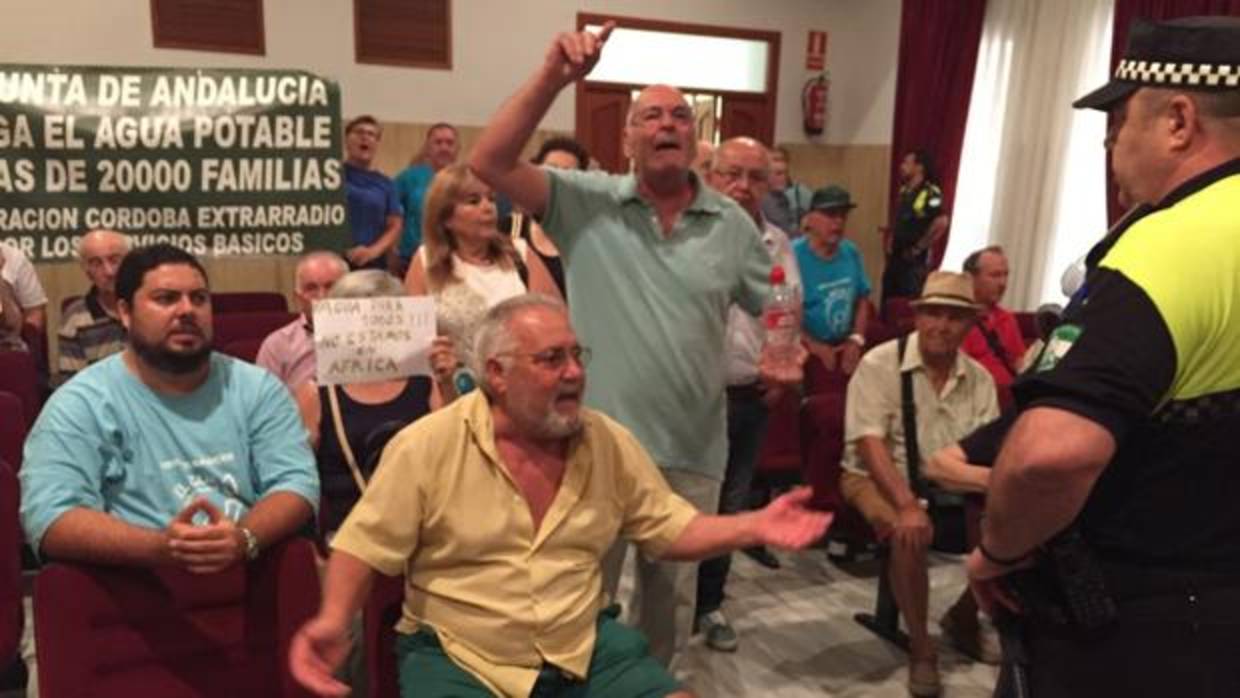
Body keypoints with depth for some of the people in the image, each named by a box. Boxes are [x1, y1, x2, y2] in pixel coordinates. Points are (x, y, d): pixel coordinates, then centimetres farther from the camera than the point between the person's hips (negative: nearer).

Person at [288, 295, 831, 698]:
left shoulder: (610, 442, 1)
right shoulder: (427, 447, -9)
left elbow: (669, 528, 7)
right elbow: (366, 543, -4)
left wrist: (753, 527, -7)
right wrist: (334, 619, -22)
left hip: (585, 648, 3)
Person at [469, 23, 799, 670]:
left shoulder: (732, 223, 4)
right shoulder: (586, 202, -4)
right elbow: (490, 163, -15)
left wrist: (787, 352, -11)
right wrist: (552, 77, -23)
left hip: (692, 452, 3)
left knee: (672, 597, 20)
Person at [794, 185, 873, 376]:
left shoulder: (851, 252, 4)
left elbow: (862, 300, 14)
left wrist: (856, 340, 3)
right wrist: (814, 346, -16)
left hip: (844, 349, 6)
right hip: (804, 352, -5)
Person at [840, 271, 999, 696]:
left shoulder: (979, 379, 2)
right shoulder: (879, 364, -12)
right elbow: (870, 442, -20)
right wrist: (907, 505, -32)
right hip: (878, 477, -5)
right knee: (909, 532, -33)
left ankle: (963, 618, 15)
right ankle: (921, 649, -11)